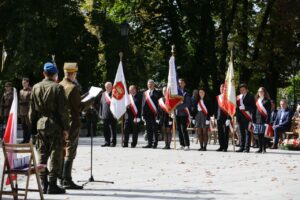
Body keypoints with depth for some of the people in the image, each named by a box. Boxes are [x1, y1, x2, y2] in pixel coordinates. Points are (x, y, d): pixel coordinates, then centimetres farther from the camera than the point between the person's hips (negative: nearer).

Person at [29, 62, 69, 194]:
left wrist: (33, 127, 16)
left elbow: (32, 110, 10)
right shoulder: (57, 88, -8)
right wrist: (65, 128, -6)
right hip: (55, 125, -5)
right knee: (55, 155, -1)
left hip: (40, 125, 5)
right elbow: (63, 110, -10)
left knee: (42, 155, 10)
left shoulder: (35, 88, 7)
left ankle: (44, 185, 11)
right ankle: (52, 185, -3)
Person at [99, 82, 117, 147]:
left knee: (113, 129, 4)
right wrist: (100, 114, 7)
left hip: (113, 115, -4)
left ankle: (113, 142, 10)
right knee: (106, 130, 5)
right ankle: (107, 142, 11)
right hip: (105, 115, 4)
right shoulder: (103, 94, 12)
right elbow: (101, 104, 13)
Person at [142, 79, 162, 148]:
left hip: (154, 114, -4)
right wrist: (143, 114, 7)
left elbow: (159, 103, -5)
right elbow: (143, 103, 14)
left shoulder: (157, 93, 0)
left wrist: (158, 114, -12)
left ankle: (155, 144, 2)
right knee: (148, 130, 7)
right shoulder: (145, 93, 14)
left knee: (155, 130, -2)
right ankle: (149, 143, 12)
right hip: (147, 114, 4)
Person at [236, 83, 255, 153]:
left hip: (247, 117, -5)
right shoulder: (238, 97, 16)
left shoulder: (250, 96, 0)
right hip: (240, 117, 5)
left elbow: (253, 106, -7)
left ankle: (247, 148, -4)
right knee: (241, 133, 9)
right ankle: (241, 147, 13)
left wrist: (245, 107, -17)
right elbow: (237, 106, 16)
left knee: (248, 133, -4)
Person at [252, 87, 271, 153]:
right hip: (257, 120, 5)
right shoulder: (257, 101, 14)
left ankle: (264, 149, -2)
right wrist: (253, 121, 12)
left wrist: (267, 122, -15)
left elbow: (269, 112, -7)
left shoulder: (267, 101, -2)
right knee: (259, 135, 6)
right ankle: (260, 149, 12)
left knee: (263, 135, -6)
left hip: (264, 120, -5)